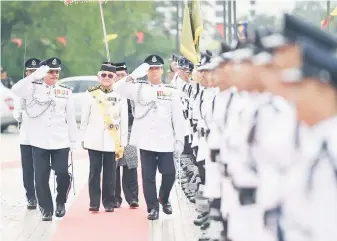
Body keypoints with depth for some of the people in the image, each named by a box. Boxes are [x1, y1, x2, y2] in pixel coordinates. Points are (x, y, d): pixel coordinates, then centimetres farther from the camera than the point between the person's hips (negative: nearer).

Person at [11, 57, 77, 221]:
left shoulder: (65, 91, 8)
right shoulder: (33, 88, 1)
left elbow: (70, 118, 9)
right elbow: (16, 90, -21)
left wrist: (73, 140, 6)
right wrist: (36, 75, -29)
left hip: (60, 141, 1)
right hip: (39, 141, -1)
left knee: (63, 174, -8)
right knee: (41, 177, 0)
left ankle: (60, 202, 18)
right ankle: (46, 209, 12)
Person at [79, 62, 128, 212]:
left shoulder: (120, 96, 5)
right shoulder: (90, 94, 4)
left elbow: (124, 121, 6)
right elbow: (84, 118, 7)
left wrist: (123, 143, 3)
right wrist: (83, 138, 6)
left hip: (113, 141, 0)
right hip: (94, 140, 0)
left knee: (110, 173, 2)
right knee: (94, 172, 1)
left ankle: (109, 203, 10)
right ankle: (94, 203, 5)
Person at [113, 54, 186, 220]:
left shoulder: (171, 92, 7)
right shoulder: (139, 88, 7)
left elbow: (178, 118, 5)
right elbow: (118, 89, -9)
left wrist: (180, 139, 0)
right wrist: (134, 75, -20)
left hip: (165, 141, 0)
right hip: (146, 141, 0)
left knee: (169, 174, -1)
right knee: (148, 176, 1)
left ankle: (164, 199, 25)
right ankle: (153, 208, 9)